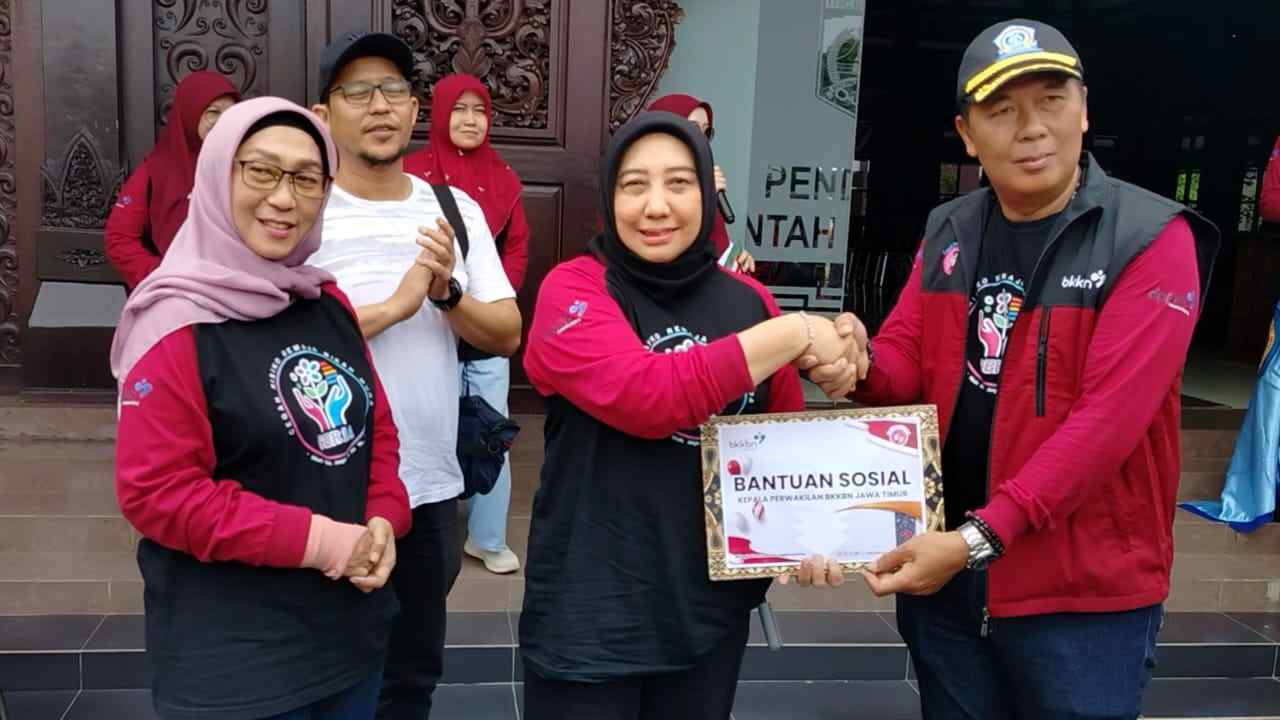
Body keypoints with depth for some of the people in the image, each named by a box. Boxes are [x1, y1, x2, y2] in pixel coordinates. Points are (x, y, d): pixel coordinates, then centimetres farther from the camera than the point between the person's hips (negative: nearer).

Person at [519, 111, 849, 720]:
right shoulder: (573, 289, -10)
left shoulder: (749, 301, 3)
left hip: (712, 606, 4)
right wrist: (794, 333, -21)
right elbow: (647, 396, -27)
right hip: (589, 614, -4)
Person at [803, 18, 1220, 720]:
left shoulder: (1153, 239, -13)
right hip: (942, 571, 5)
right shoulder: (947, 231, 4)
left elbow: (1108, 419, -21)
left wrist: (979, 537, -26)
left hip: (1082, 593, -5)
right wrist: (859, 362, -17)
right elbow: (906, 361, 7)